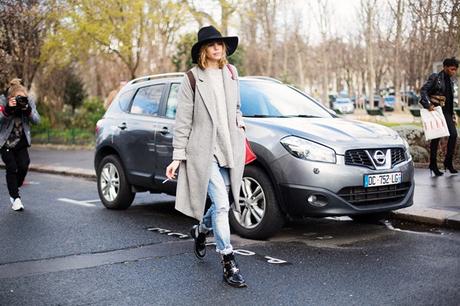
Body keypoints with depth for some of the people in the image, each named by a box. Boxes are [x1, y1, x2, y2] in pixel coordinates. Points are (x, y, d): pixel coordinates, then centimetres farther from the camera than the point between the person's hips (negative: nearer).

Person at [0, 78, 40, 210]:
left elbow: (37, 120, -13)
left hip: (21, 142, 3)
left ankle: (14, 189, 19)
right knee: (11, 168, -8)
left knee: (23, 166, -9)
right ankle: (15, 198, 4)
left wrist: (28, 110, -31)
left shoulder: (29, 102, -9)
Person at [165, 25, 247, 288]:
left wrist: (240, 123, 12)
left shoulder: (231, 72, 13)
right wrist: (178, 156, -7)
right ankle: (229, 263, -1)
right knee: (221, 204, -10)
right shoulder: (193, 78, -2)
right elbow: (183, 120, -3)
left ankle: (201, 230, 44)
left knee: (223, 203, 13)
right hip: (204, 149, -5)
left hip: (231, 148, 6)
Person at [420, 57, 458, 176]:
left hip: (446, 112, 6)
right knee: (436, 137, -2)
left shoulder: (450, 81, 17)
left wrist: (452, 114, 16)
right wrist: (428, 104, -24)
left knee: (453, 134, -7)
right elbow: (423, 90, -12)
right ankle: (433, 164, 10)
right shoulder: (435, 77, -4)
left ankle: (448, 162, 3)